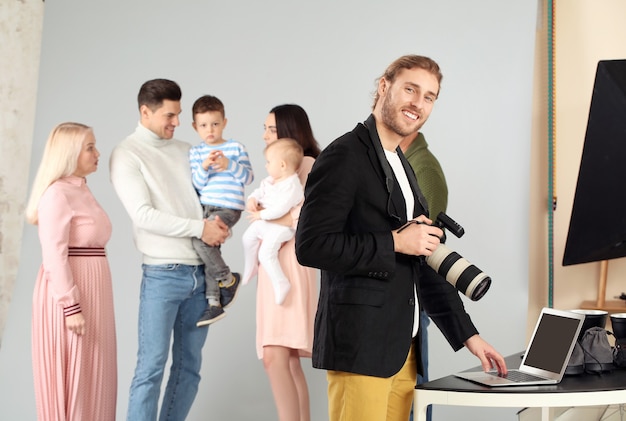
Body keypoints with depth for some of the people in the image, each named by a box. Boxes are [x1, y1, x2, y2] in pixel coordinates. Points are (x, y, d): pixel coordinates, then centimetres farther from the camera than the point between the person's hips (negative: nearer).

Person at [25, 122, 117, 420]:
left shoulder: (81, 191, 15)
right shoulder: (57, 194, -13)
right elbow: (54, 256, -19)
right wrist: (71, 306, -22)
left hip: (89, 292, 9)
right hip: (70, 295, -9)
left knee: (90, 375, 13)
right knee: (72, 376, -1)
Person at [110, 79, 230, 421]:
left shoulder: (184, 150, 15)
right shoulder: (127, 154, -2)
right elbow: (144, 215, -12)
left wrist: (218, 224, -3)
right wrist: (199, 228, -13)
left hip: (201, 272, 6)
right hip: (163, 274, -6)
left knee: (189, 365, 9)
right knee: (152, 366, -5)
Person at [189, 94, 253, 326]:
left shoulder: (236, 148, 3)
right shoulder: (195, 152, 11)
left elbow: (248, 177, -2)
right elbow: (196, 184, 5)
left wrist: (229, 164, -16)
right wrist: (204, 167, -14)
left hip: (228, 208, -5)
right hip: (205, 207, 5)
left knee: (200, 240, -25)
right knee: (210, 250, 3)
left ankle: (228, 279, -5)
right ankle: (214, 303, 13)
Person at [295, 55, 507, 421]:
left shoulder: (403, 168, 19)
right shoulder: (345, 156, -8)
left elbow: (423, 263, 21)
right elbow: (311, 245, -17)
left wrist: (468, 335, 17)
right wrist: (394, 242, -15)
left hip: (402, 349, 8)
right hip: (361, 347, -8)